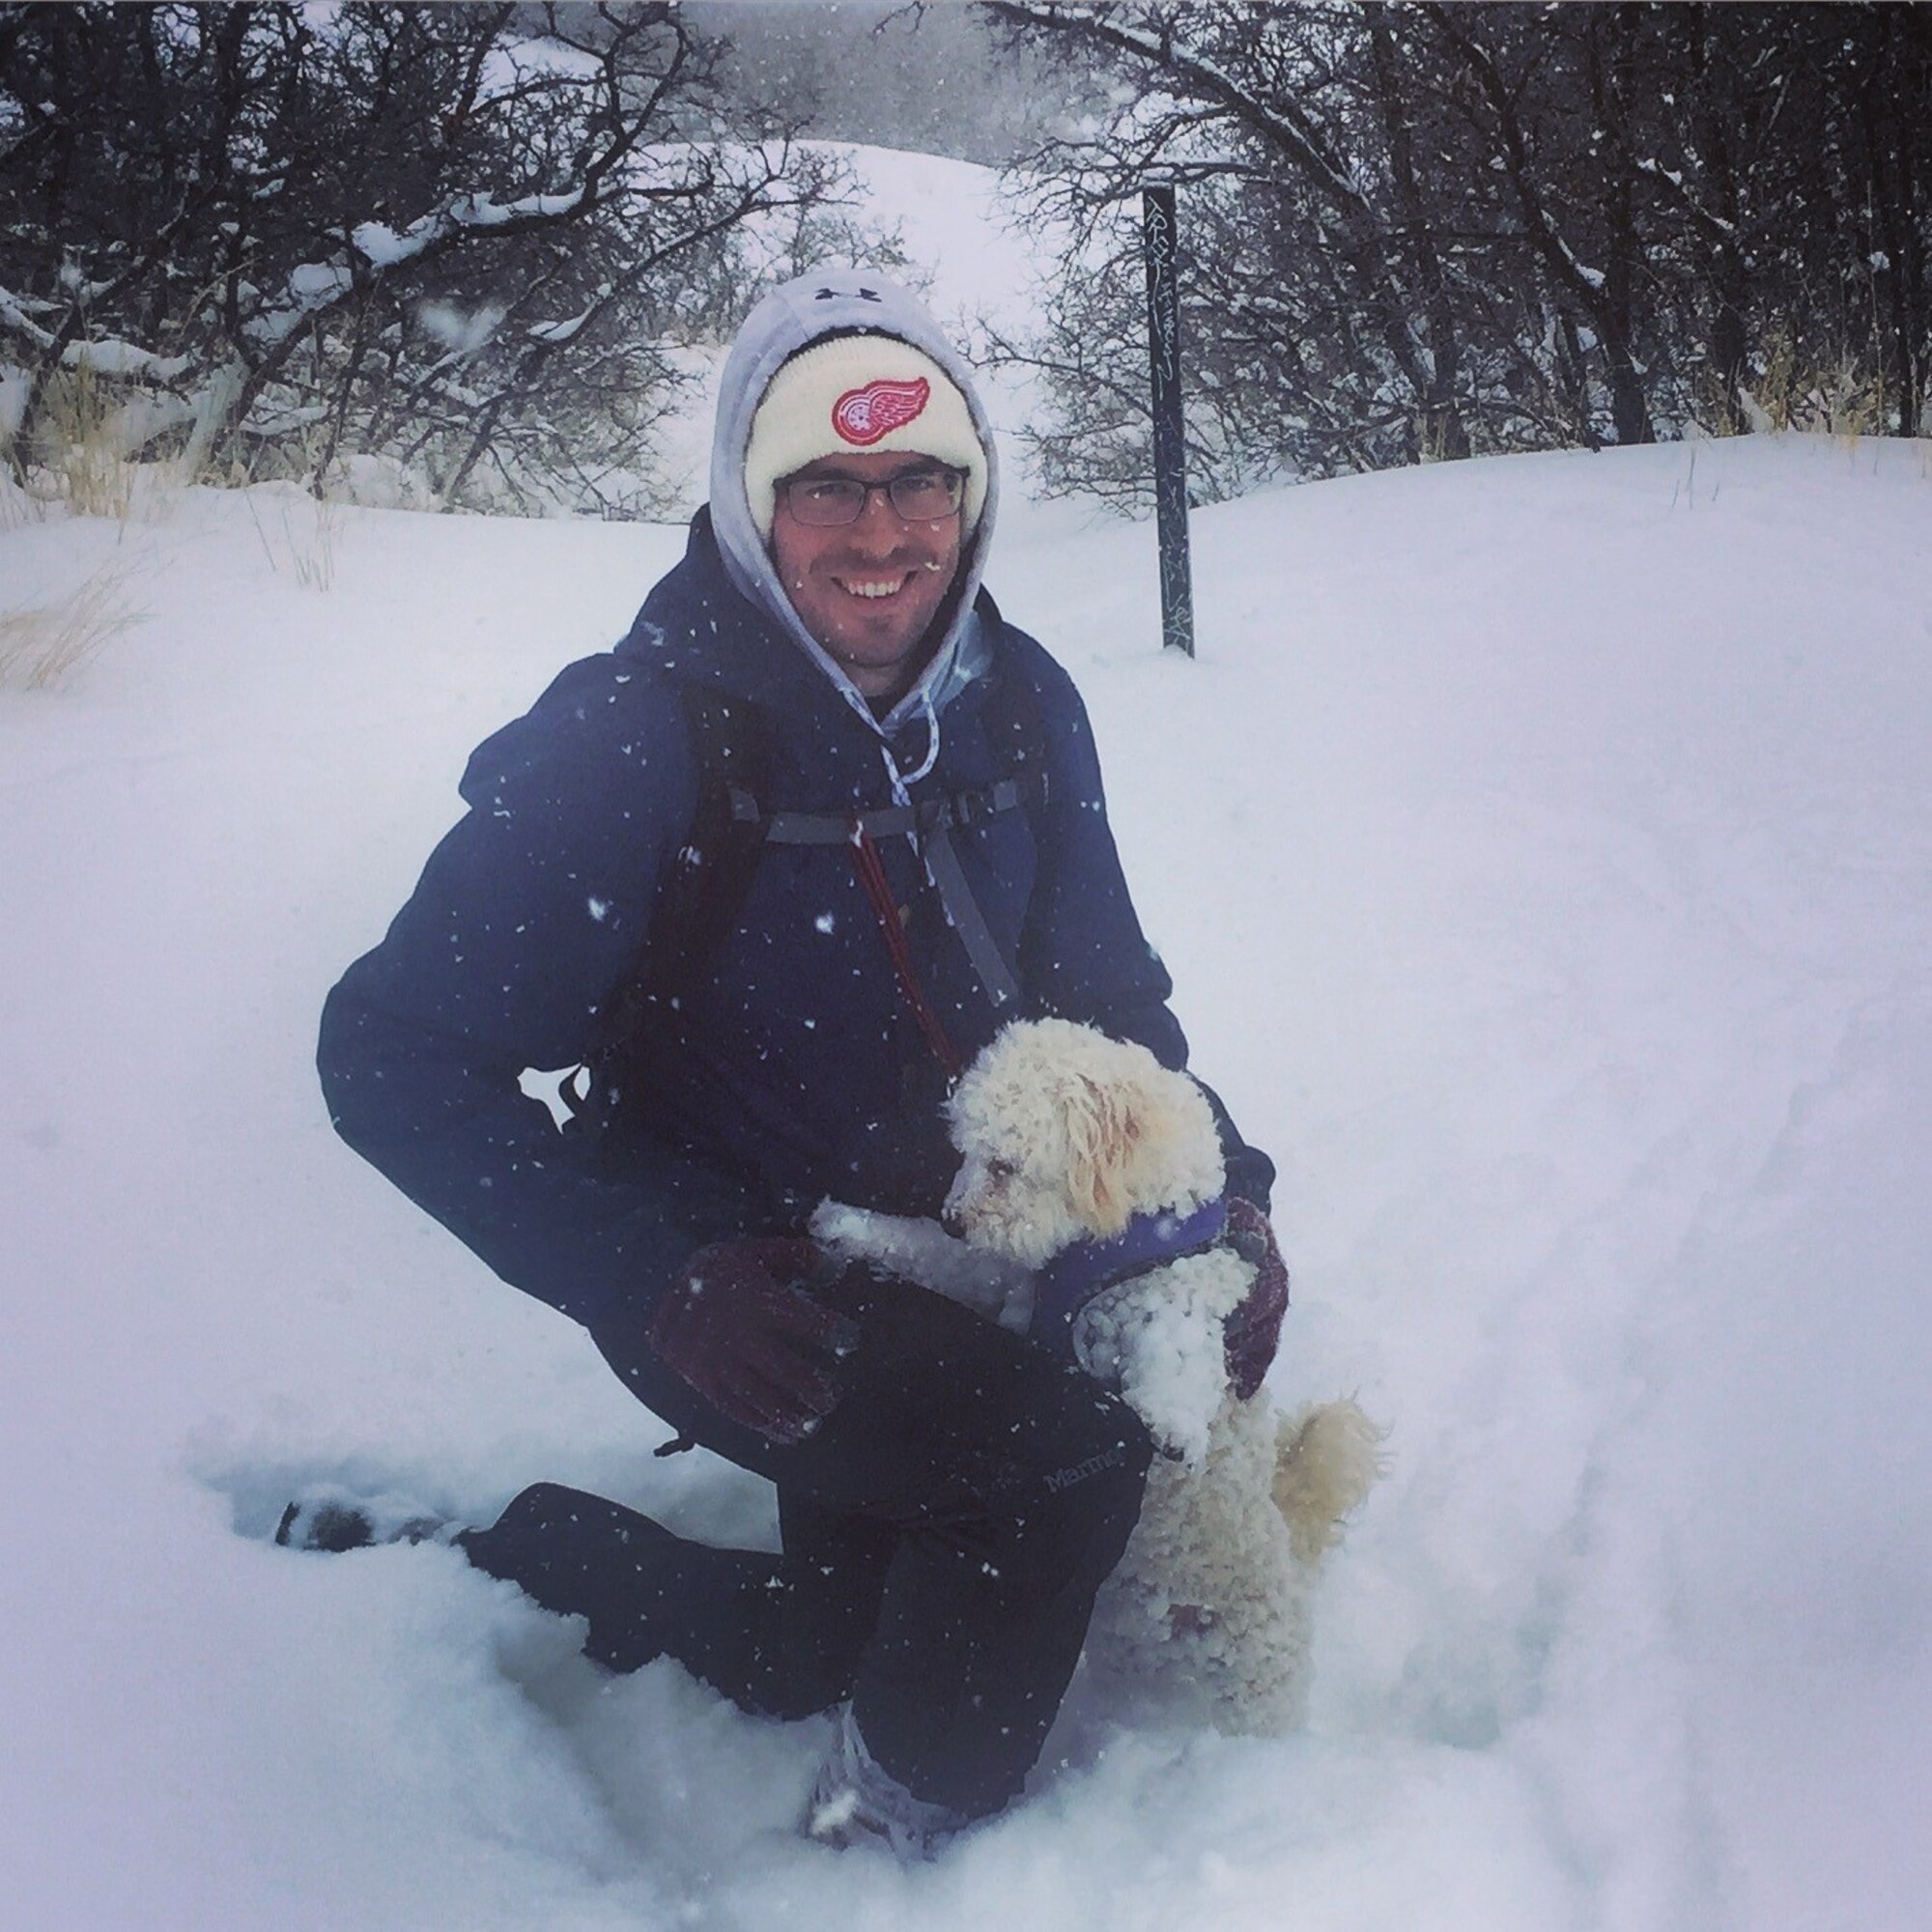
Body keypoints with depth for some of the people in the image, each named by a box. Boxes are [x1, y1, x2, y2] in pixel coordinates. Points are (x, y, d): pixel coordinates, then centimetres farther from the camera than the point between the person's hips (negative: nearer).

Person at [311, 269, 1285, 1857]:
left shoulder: (1019, 700, -6)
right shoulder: (637, 736, -23)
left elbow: (1104, 987, 7)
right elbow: (397, 1055, -20)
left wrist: (1219, 1186, -9)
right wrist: (654, 1280, -32)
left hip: (954, 1268, 6)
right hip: (742, 1295, -6)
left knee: (821, 1660, 12)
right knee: (1072, 1443, -25)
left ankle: (529, 1553, 32)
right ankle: (891, 1843, 1)